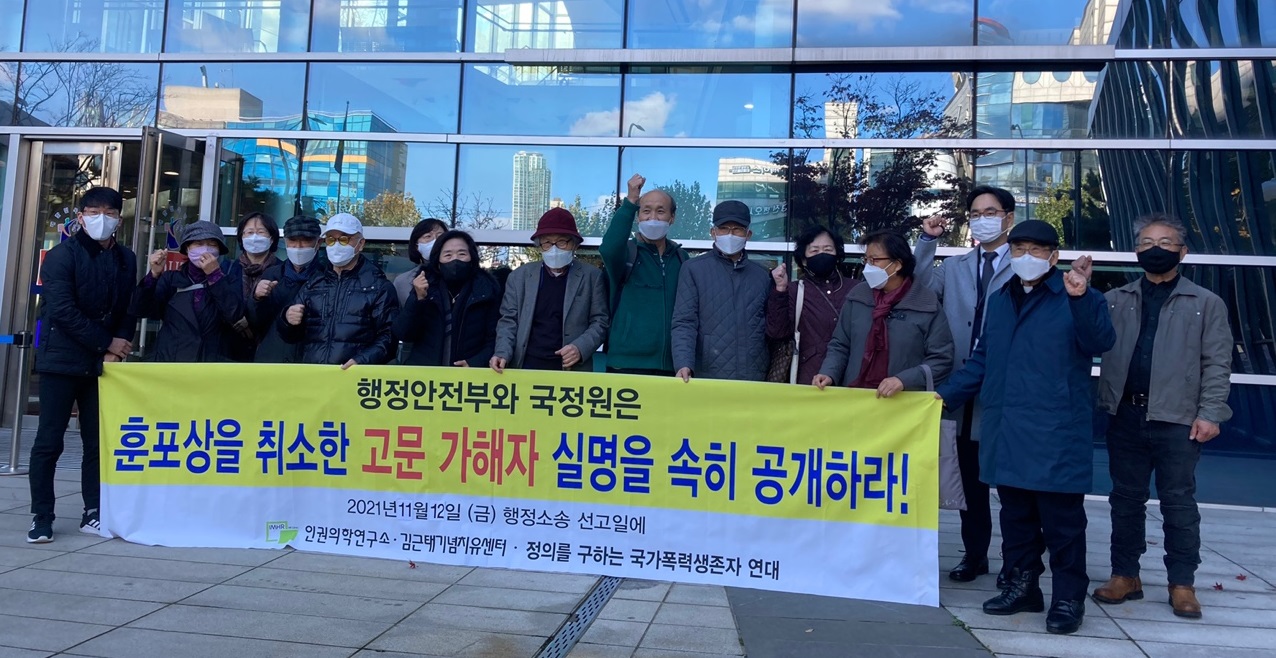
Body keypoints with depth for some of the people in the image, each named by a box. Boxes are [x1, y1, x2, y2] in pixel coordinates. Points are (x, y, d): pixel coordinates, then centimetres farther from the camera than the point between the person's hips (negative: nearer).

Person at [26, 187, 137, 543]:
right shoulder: (62, 256, -5)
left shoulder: (126, 259, 9)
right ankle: (41, 517, 9)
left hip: (103, 363, 4)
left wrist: (117, 349, -7)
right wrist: (106, 344, -13)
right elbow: (63, 310, -13)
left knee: (99, 441, 6)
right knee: (49, 441, 0)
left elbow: (129, 310, 8)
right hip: (62, 360, -4)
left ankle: (93, 514, 14)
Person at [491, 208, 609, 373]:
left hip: (572, 370, -1)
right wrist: (503, 353, -10)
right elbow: (509, 320, 8)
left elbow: (600, 321, 3)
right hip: (526, 367, 2)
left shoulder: (592, 277, 5)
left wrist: (581, 348, -15)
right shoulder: (519, 276, 10)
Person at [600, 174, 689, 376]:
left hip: (671, 366, 4)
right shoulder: (626, 251, 1)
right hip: (626, 363, -3)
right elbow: (608, 249, -23)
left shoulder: (682, 258, 13)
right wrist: (630, 202, -27)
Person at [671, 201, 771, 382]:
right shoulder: (694, 269, 3)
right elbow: (684, 323, -6)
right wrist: (684, 364, -19)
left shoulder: (762, 275, 13)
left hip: (755, 380, 3)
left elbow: (772, 330, 17)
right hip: (708, 377, -3)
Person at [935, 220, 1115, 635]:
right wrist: (947, 394, 12)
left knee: (1061, 519, 2)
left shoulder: (1075, 299, -2)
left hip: (1056, 433, -6)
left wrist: (1081, 298, -34)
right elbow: (983, 359, 21)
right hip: (1006, 429, 6)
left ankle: (1068, 597, 13)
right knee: (1016, 515, 14)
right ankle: (1022, 585, 27)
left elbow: (1100, 343, -20)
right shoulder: (999, 300, 17)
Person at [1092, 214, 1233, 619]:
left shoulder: (1206, 304, 4)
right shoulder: (1115, 301, 11)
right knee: (1125, 499, 9)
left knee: (1178, 502, 4)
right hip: (1126, 416, 3)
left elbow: (1217, 363, 0)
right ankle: (1125, 575, 19)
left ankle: (1182, 584, 14)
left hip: (1178, 419, -2)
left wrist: (1209, 413, -7)